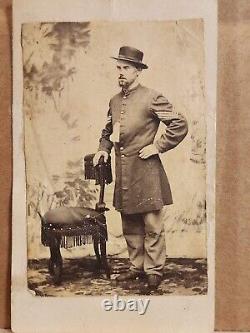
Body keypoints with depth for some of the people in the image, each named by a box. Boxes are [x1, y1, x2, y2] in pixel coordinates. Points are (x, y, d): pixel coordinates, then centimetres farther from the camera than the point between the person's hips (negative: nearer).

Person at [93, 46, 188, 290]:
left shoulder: (152, 98, -7)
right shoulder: (114, 101, 13)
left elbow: (180, 125, -10)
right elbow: (108, 131, 27)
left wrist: (157, 147, -11)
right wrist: (104, 148, 10)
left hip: (146, 172, -6)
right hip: (123, 172, 7)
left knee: (152, 226, 3)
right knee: (130, 226, 14)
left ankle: (154, 270, 17)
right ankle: (137, 266, 29)